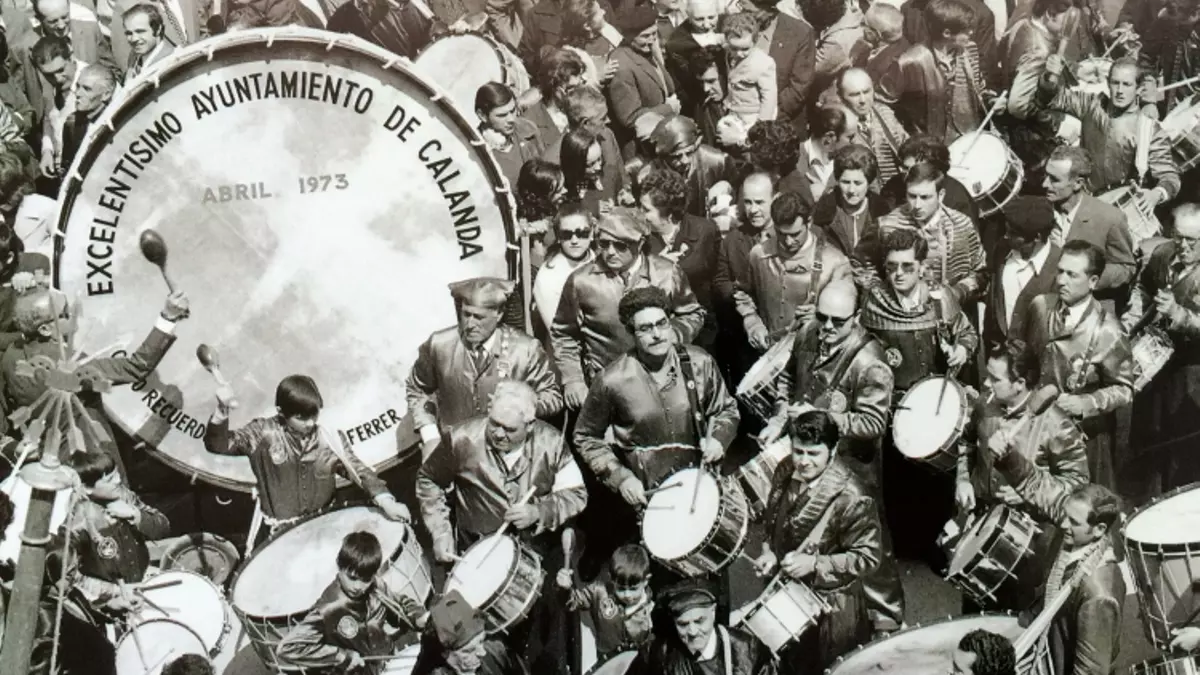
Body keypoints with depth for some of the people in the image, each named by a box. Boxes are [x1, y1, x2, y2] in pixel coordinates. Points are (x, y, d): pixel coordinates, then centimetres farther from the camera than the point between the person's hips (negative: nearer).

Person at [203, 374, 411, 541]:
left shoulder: (328, 440, -6)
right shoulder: (263, 433, -11)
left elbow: (359, 470, -6)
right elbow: (218, 445, -15)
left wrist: (385, 500, -22)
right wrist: (222, 412, -35)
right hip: (276, 530, -2)